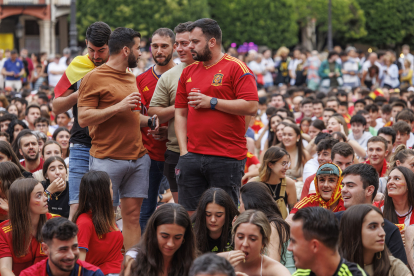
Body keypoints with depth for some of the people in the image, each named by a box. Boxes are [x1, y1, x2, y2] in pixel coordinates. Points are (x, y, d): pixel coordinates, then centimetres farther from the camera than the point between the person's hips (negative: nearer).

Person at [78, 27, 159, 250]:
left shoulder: (130, 78, 19)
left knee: (133, 215, 5)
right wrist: (118, 107, -17)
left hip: (138, 157, 7)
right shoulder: (94, 77, -6)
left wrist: (149, 121, 12)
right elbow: (83, 118, -12)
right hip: (107, 160, -7)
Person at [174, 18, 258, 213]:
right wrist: (183, 150, 4)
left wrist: (211, 102, -11)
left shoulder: (236, 68, -3)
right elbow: (181, 113, 15)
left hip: (227, 159, -5)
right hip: (192, 157, 5)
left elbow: (251, 107, -13)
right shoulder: (188, 72, 15)